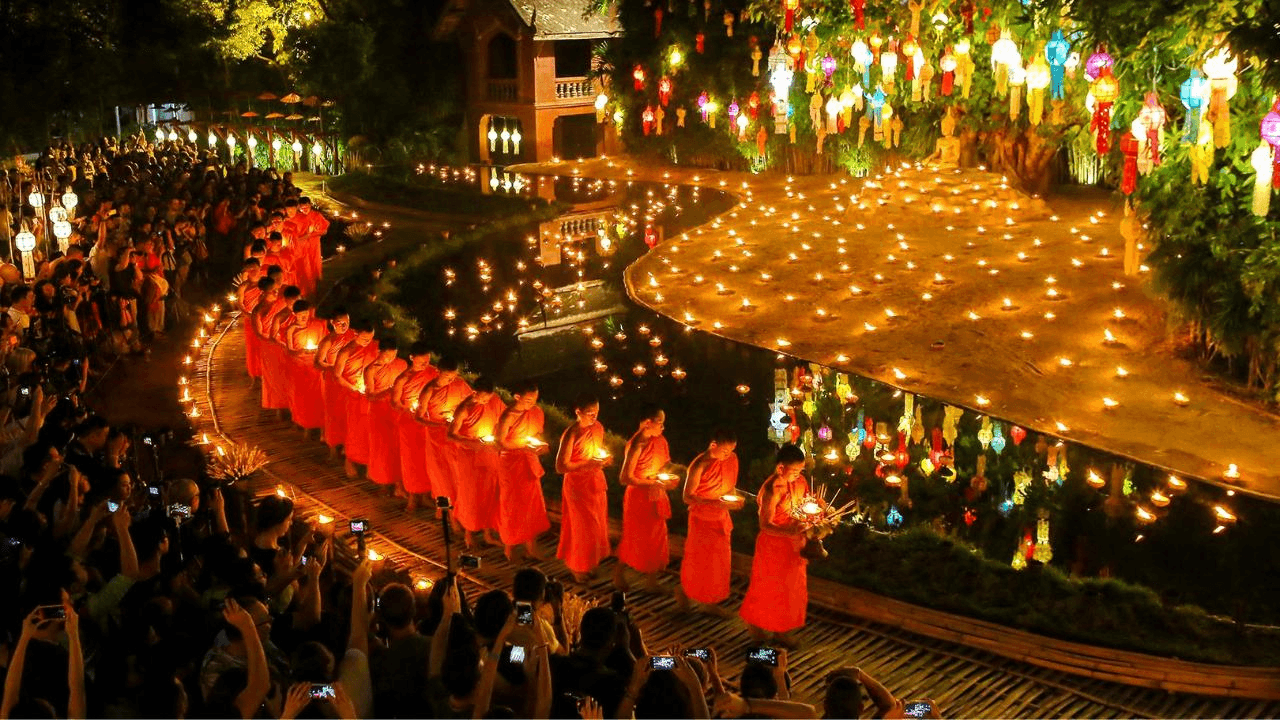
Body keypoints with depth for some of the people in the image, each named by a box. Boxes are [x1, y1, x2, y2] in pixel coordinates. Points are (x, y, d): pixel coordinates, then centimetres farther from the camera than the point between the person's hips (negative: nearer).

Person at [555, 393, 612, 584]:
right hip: (577, 485, -7)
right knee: (582, 527, 5)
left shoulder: (598, 427, -1)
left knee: (597, 525, 16)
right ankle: (576, 567, 24)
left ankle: (590, 563, 34)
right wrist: (587, 464, -27)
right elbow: (561, 467, -22)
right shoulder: (571, 435, -22)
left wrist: (605, 459, -5)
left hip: (596, 482, 7)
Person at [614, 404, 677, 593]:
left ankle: (651, 577, 27)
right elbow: (625, 478, -22)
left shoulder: (659, 441, 0)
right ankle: (619, 573, 27)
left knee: (655, 537, 14)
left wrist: (669, 478, -4)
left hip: (655, 496, 7)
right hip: (639, 497, -7)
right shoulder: (637, 445, -23)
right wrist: (652, 483, -22)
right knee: (636, 538, 6)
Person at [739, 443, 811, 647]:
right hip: (773, 546, -7)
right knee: (769, 590, 8)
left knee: (791, 588, 16)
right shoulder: (772, 489, -24)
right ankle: (759, 630, 28)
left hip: (793, 546, 7)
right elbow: (765, 525, -23)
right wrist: (789, 532, -37)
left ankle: (781, 631, 33)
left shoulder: (799, 482, -3)